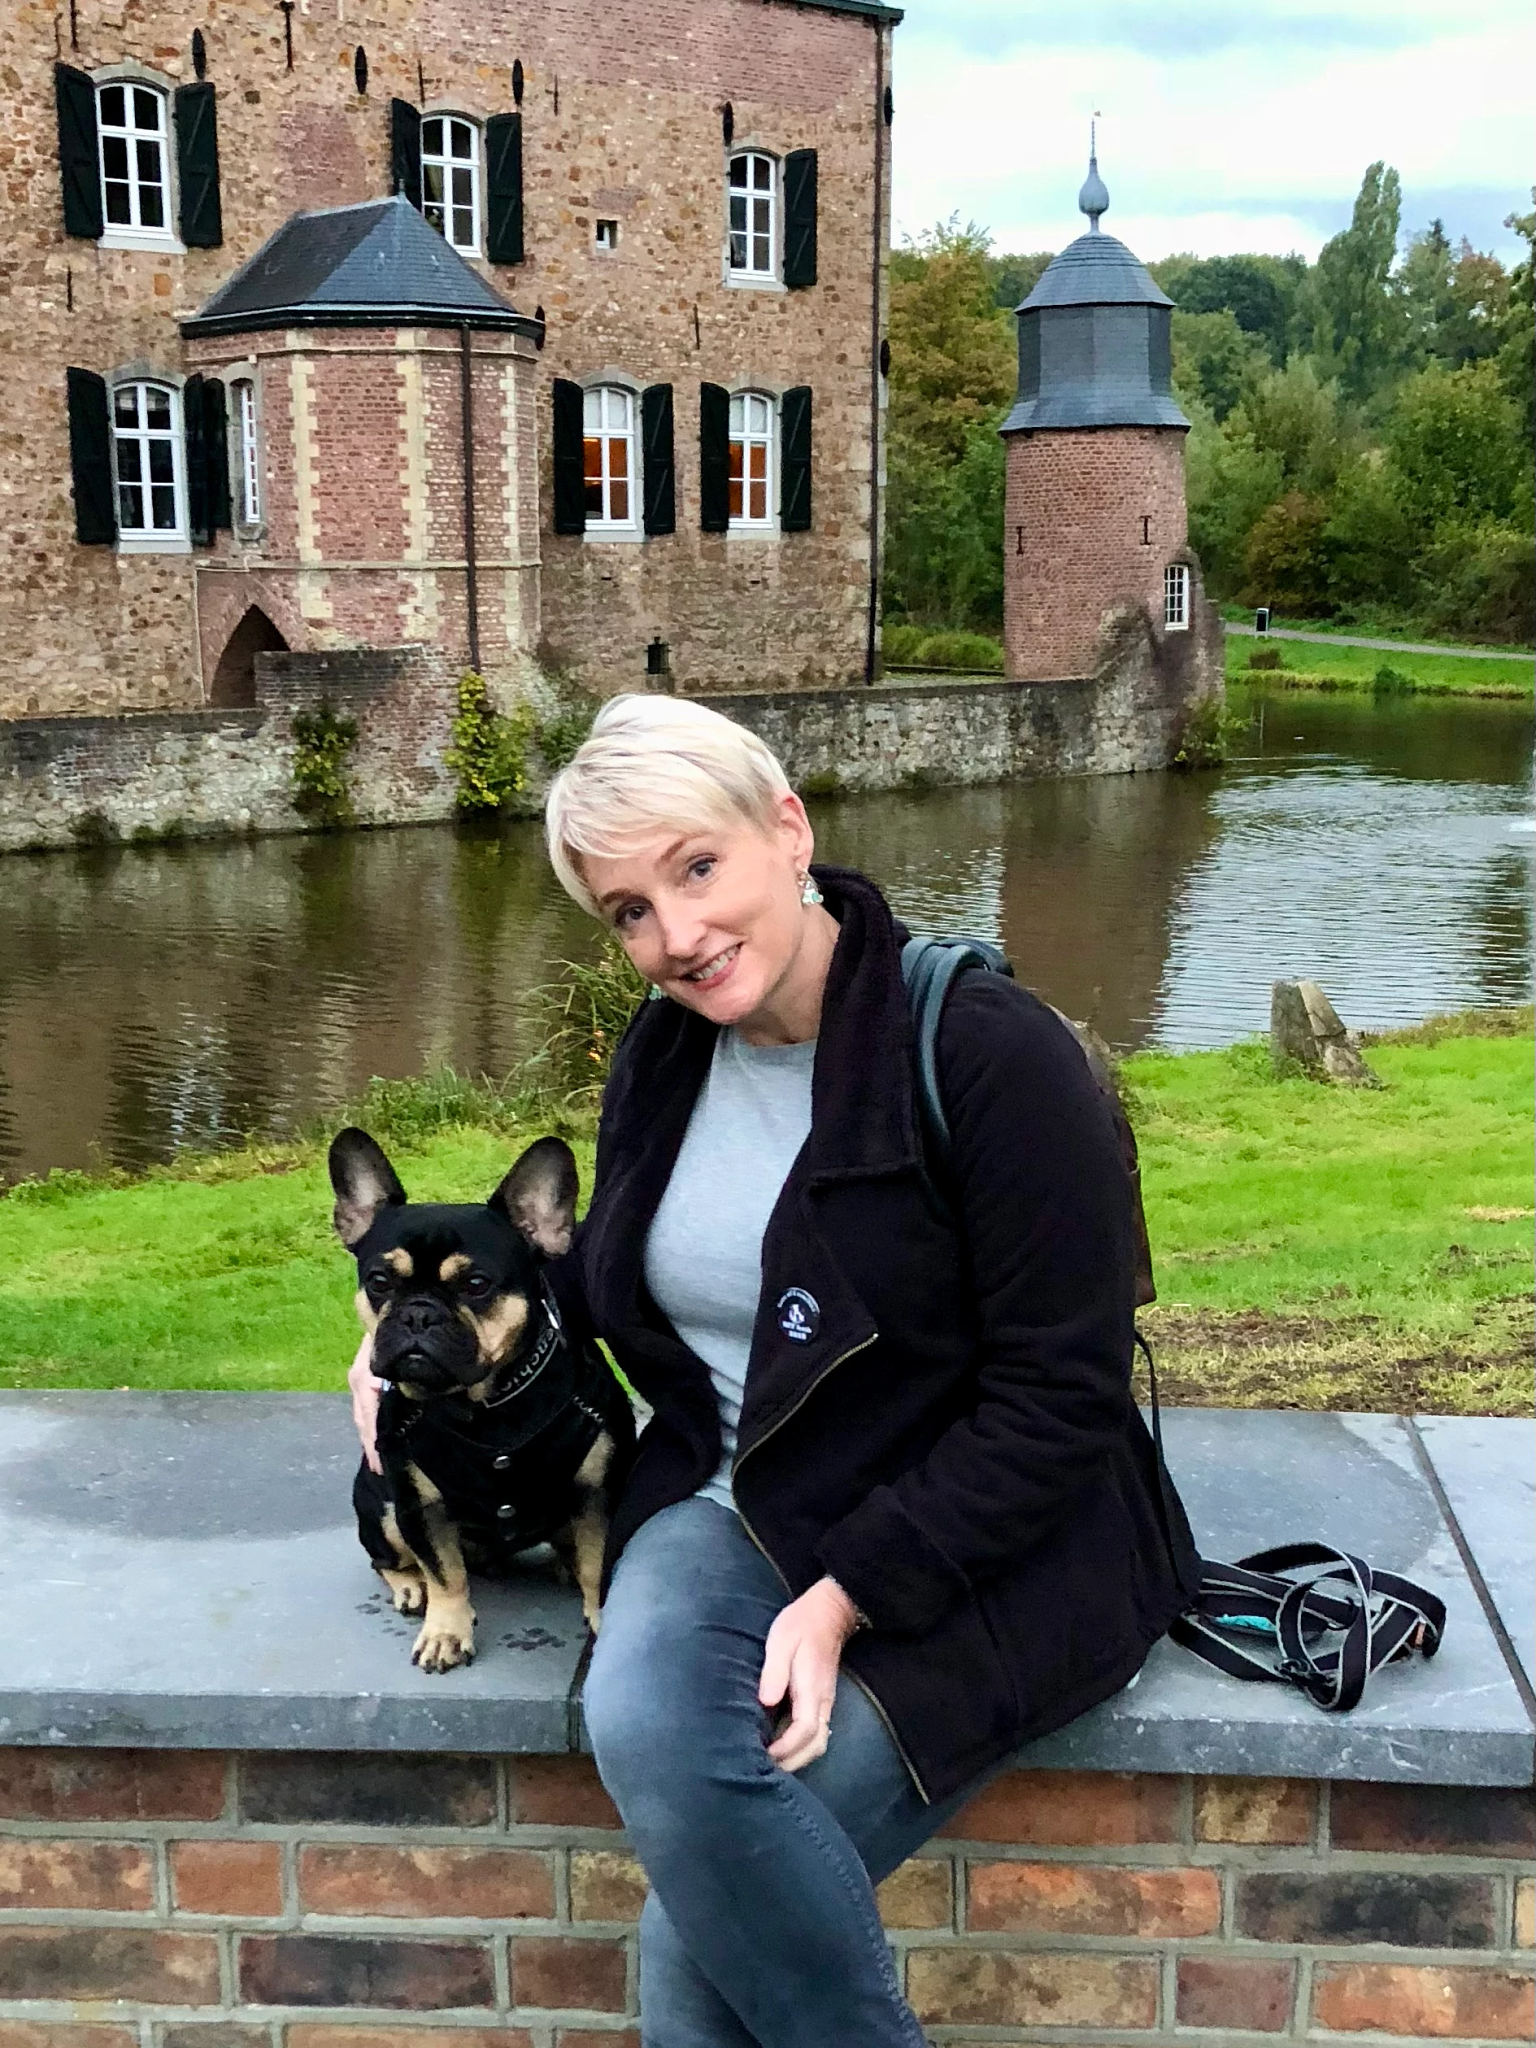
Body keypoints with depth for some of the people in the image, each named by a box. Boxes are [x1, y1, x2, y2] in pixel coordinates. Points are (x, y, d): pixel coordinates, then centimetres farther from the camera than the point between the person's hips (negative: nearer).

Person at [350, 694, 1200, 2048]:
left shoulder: (989, 1054, -17)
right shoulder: (664, 1056, 5)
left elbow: (1059, 1398, -17)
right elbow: (614, 1280, 23)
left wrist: (846, 1595, -21)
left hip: (978, 1551, -5)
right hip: (737, 1511, 6)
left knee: (701, 1926, -21)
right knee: (645, 1731, -28)